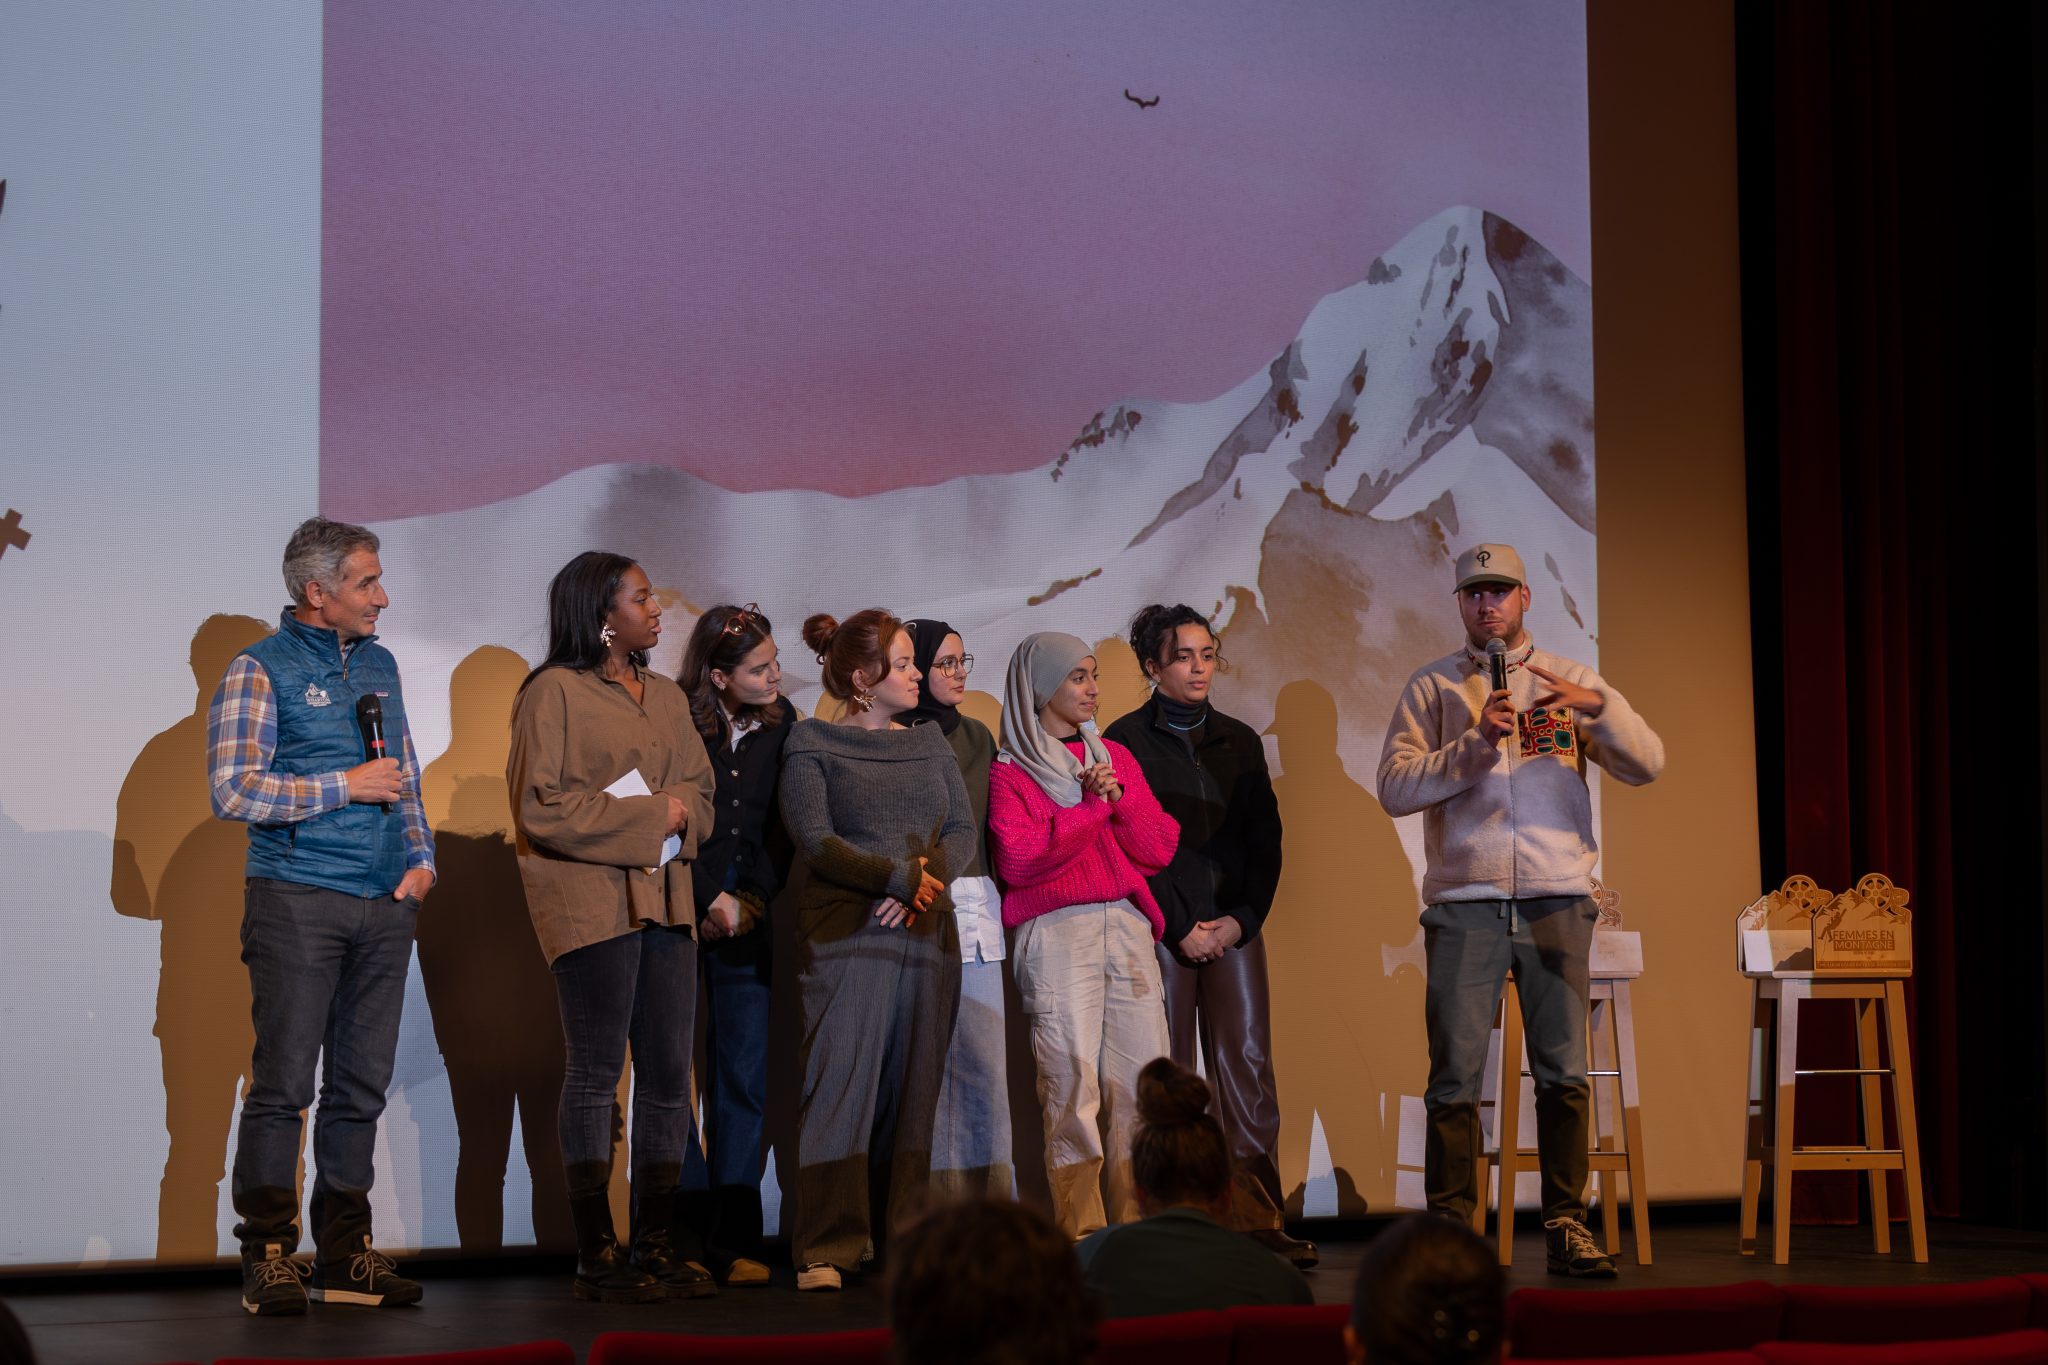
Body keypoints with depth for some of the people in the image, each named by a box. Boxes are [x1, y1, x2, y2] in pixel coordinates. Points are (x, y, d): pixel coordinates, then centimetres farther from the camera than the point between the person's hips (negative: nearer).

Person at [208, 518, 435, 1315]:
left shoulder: (379, 665, 16)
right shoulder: (260, 671, -3)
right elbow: (232, 789, -12)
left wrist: (421, 856, 9)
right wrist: (345, 786, -12)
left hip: (385, 904, 6)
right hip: (297, 899, -6)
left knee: (362, 1083, 7)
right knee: (283, 1079, -5)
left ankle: (345, 1252, 13)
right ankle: (268, 1256, 0)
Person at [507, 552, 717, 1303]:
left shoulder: (666, 697, 19)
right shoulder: (555, 691, -4)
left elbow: (700, 791, 20)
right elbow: (540, 808, -10)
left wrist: (677, 813, -4)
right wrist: (645, 817, -9)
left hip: (665, 897, 7)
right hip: (590, 899, -7)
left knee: (669, 1071, 4)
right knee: (597, 1071, -4)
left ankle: (659, 1241, 11)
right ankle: (596, 1254, 0)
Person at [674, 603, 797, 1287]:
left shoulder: (781, 724, 9)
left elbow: (784, 827, 10)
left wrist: (752, 901, -1)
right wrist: (710, 901, -7)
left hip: (748, 924, 4)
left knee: (746, 1079, 0)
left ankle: (736, 1241, 3)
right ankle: (687, 1230, 2)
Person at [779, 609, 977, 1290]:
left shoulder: (929, 742, 17)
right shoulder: (811, 743, 2)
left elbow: (964, 830, 9)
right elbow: (814, 839, -9)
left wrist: (928, 881, -11)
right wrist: (897, 877, -17)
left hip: (927, 932, 5)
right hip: (846, 934, -5)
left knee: (914, 1086, 4)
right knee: (841, 1081, -10)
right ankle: (828, 1248, -9)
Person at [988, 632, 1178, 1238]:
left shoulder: (1115, 757, 20)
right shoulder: (1010, 770, 4)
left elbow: (1158, 849, 13)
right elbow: (1018, 859, -10)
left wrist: (1121, 797, -3)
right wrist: (1093, 807, -5)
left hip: (1127, 924, 5)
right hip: (1055, 933, -5)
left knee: (1143, 1083, -3)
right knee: (1073, 1083, -10)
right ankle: (1080, 1235, -7)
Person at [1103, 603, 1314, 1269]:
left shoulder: (1238, 740, 15)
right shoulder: (1127, 740, 3)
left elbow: (1266, 839, 12)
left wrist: (1241, 919, -2)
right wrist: (1181, 927, -9)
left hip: (1234, 925, 3)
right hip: (1160, 929, -3)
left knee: (1249, 1065, -4)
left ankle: (1257, 1219, -3)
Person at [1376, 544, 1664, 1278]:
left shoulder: (1570, 680, 13)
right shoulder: (1432, 687, 9)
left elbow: (1646, 765, 3)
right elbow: (1395, 788, -4)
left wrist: (1598, 706, -14)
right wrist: (1476, 741, -14)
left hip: (1557, 900, 1)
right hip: (1463, 904, -1)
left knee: (1564, 1073, 0)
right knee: (1455, 1076, -2)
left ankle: (1567, 1228, 6)